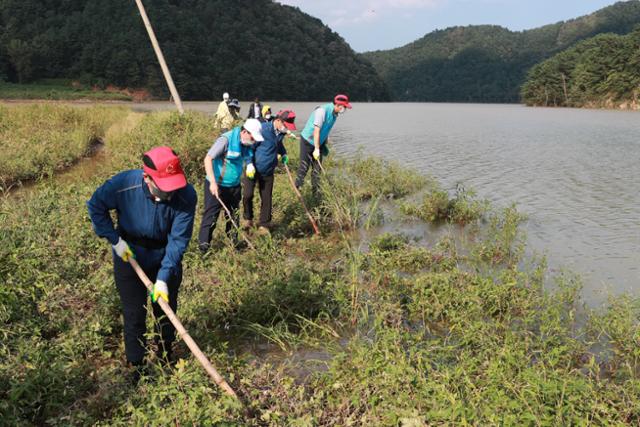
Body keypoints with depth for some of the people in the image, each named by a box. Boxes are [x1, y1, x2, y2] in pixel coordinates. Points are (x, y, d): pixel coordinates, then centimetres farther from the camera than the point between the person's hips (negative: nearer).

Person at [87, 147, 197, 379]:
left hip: (165, 259, 1)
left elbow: (178, 240, -24)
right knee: (134, 315, 9)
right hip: (129, 256, -1)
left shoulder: (186, 196, -30)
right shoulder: (123, 184, -30)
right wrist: (115, 240, -14)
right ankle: (136, 366, 30)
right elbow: (95, 206, -9)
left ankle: (165, 359, 41)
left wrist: (163, 278, -27)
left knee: (166, 311, 17)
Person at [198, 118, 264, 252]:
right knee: (211, 215, -3)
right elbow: (208, 159, -24)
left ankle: (233, 241, 33)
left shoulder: (247, 144, 0)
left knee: (234, 215, 17)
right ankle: (203, 245, 6)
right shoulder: (226, 139, -22)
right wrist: (213, 183, -29)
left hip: (234, 186, 7)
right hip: (217, 185, -7)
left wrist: (250, 164, 1)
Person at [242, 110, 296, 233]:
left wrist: (283, 154, 7)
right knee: (247, 195, -9)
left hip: (268, 171, 5)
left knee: (266, 198, 8)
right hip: (253, 169, -5)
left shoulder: (281, 132, -2)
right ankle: (248, 218, 18)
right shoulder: (262, 129, -22)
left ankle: (264, 225, 22)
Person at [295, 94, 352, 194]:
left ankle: (316, 191, 15)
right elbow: (316, 131, -29)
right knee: (304, 167, -4)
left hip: (319, 142, 8)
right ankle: (297, 188, 8)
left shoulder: (335, 113, 0)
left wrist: (326, 143, 18)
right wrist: (316, 149, -29)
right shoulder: (322, 110, -26)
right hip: (307, 141, -7)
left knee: (317, 168, 8)